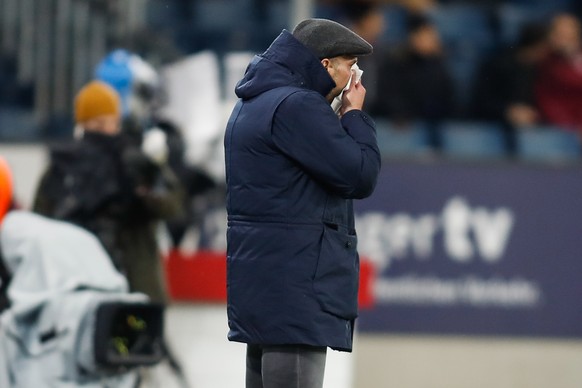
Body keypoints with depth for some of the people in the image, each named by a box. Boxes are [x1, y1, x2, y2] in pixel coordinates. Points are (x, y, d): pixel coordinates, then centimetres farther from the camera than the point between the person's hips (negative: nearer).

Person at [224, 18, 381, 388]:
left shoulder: (254, 104, 18)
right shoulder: (297, 106, -16)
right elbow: (359, 176, -15)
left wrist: (344, 118, 10)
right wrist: (355, 114, -1)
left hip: (262, 281, 11)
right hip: (293, 285, -11)